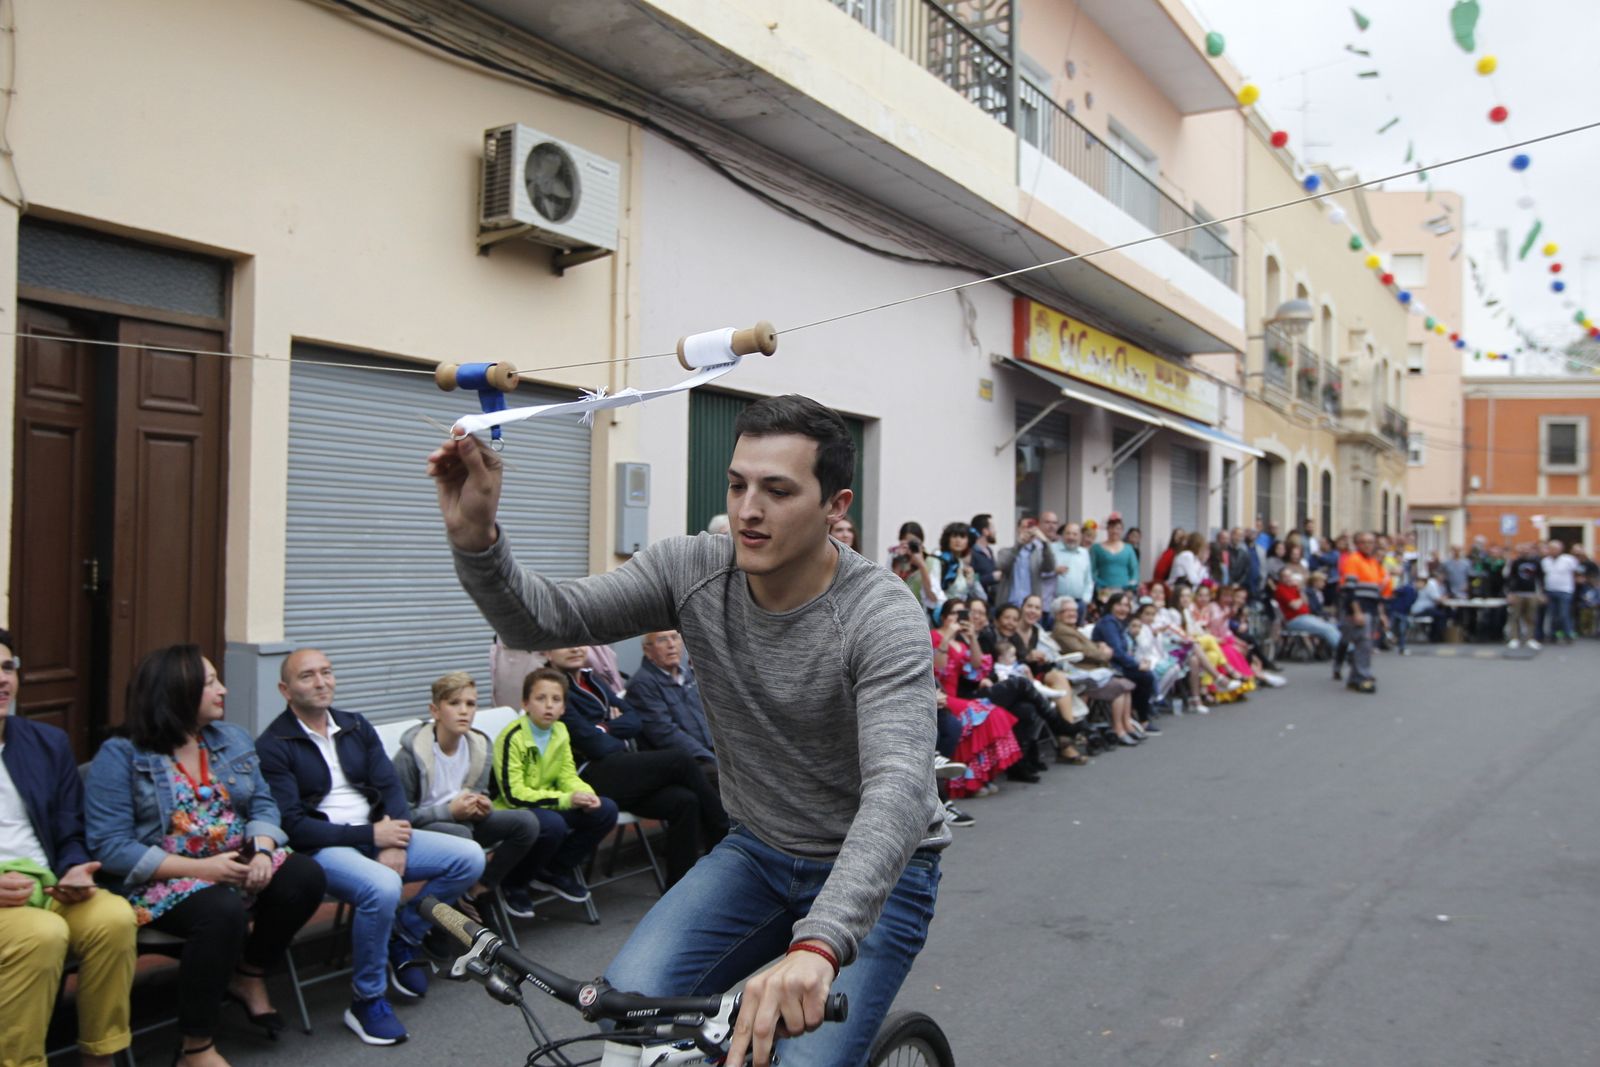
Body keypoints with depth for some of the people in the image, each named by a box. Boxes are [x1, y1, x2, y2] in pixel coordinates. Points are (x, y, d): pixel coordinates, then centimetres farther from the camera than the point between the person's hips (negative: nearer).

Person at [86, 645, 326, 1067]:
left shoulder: (234, 739, 8)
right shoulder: (120, 755, -9)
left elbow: (263, 806, 7)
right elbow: (111, 847, -15)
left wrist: (262, 851, -16)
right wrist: (200, 867, -22)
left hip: (237, 865, 5)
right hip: (164, 878, -5)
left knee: (305, 876, -22)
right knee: (224, 911, -36)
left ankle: (249, 976, 4)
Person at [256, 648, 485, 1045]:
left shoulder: (357, 726, 13)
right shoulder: (272, 746, -6)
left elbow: (390, 788, 6)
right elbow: (292, 826, -14)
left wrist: (396, 842, -13)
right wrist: (371, 835, -18)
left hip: (377, 833, 6)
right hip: (320, 847, -6)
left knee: (470, 857, -10)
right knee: (382, 887, -36)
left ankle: (404, 937, 9)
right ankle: (366, 1001, -14)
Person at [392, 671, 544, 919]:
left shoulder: (481, 746, 0)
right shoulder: (412, 753, -18)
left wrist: (484, 806, -7)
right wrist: (449, 810, -23)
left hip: (463, 821, 6)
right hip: (423, 828, -6)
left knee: (525, 822, -15)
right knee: (460, 834, -38)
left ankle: (476, 890, -4)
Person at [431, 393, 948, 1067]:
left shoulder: (881, 615, -25)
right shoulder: (692, 570, -11)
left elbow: (897, 789, -39)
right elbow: (543, 621, -15)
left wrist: (817, 946, -53)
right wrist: (474, 536, -35)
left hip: (875, 869, -4)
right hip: (757, 852, 4)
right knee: (628, 1004, -15)